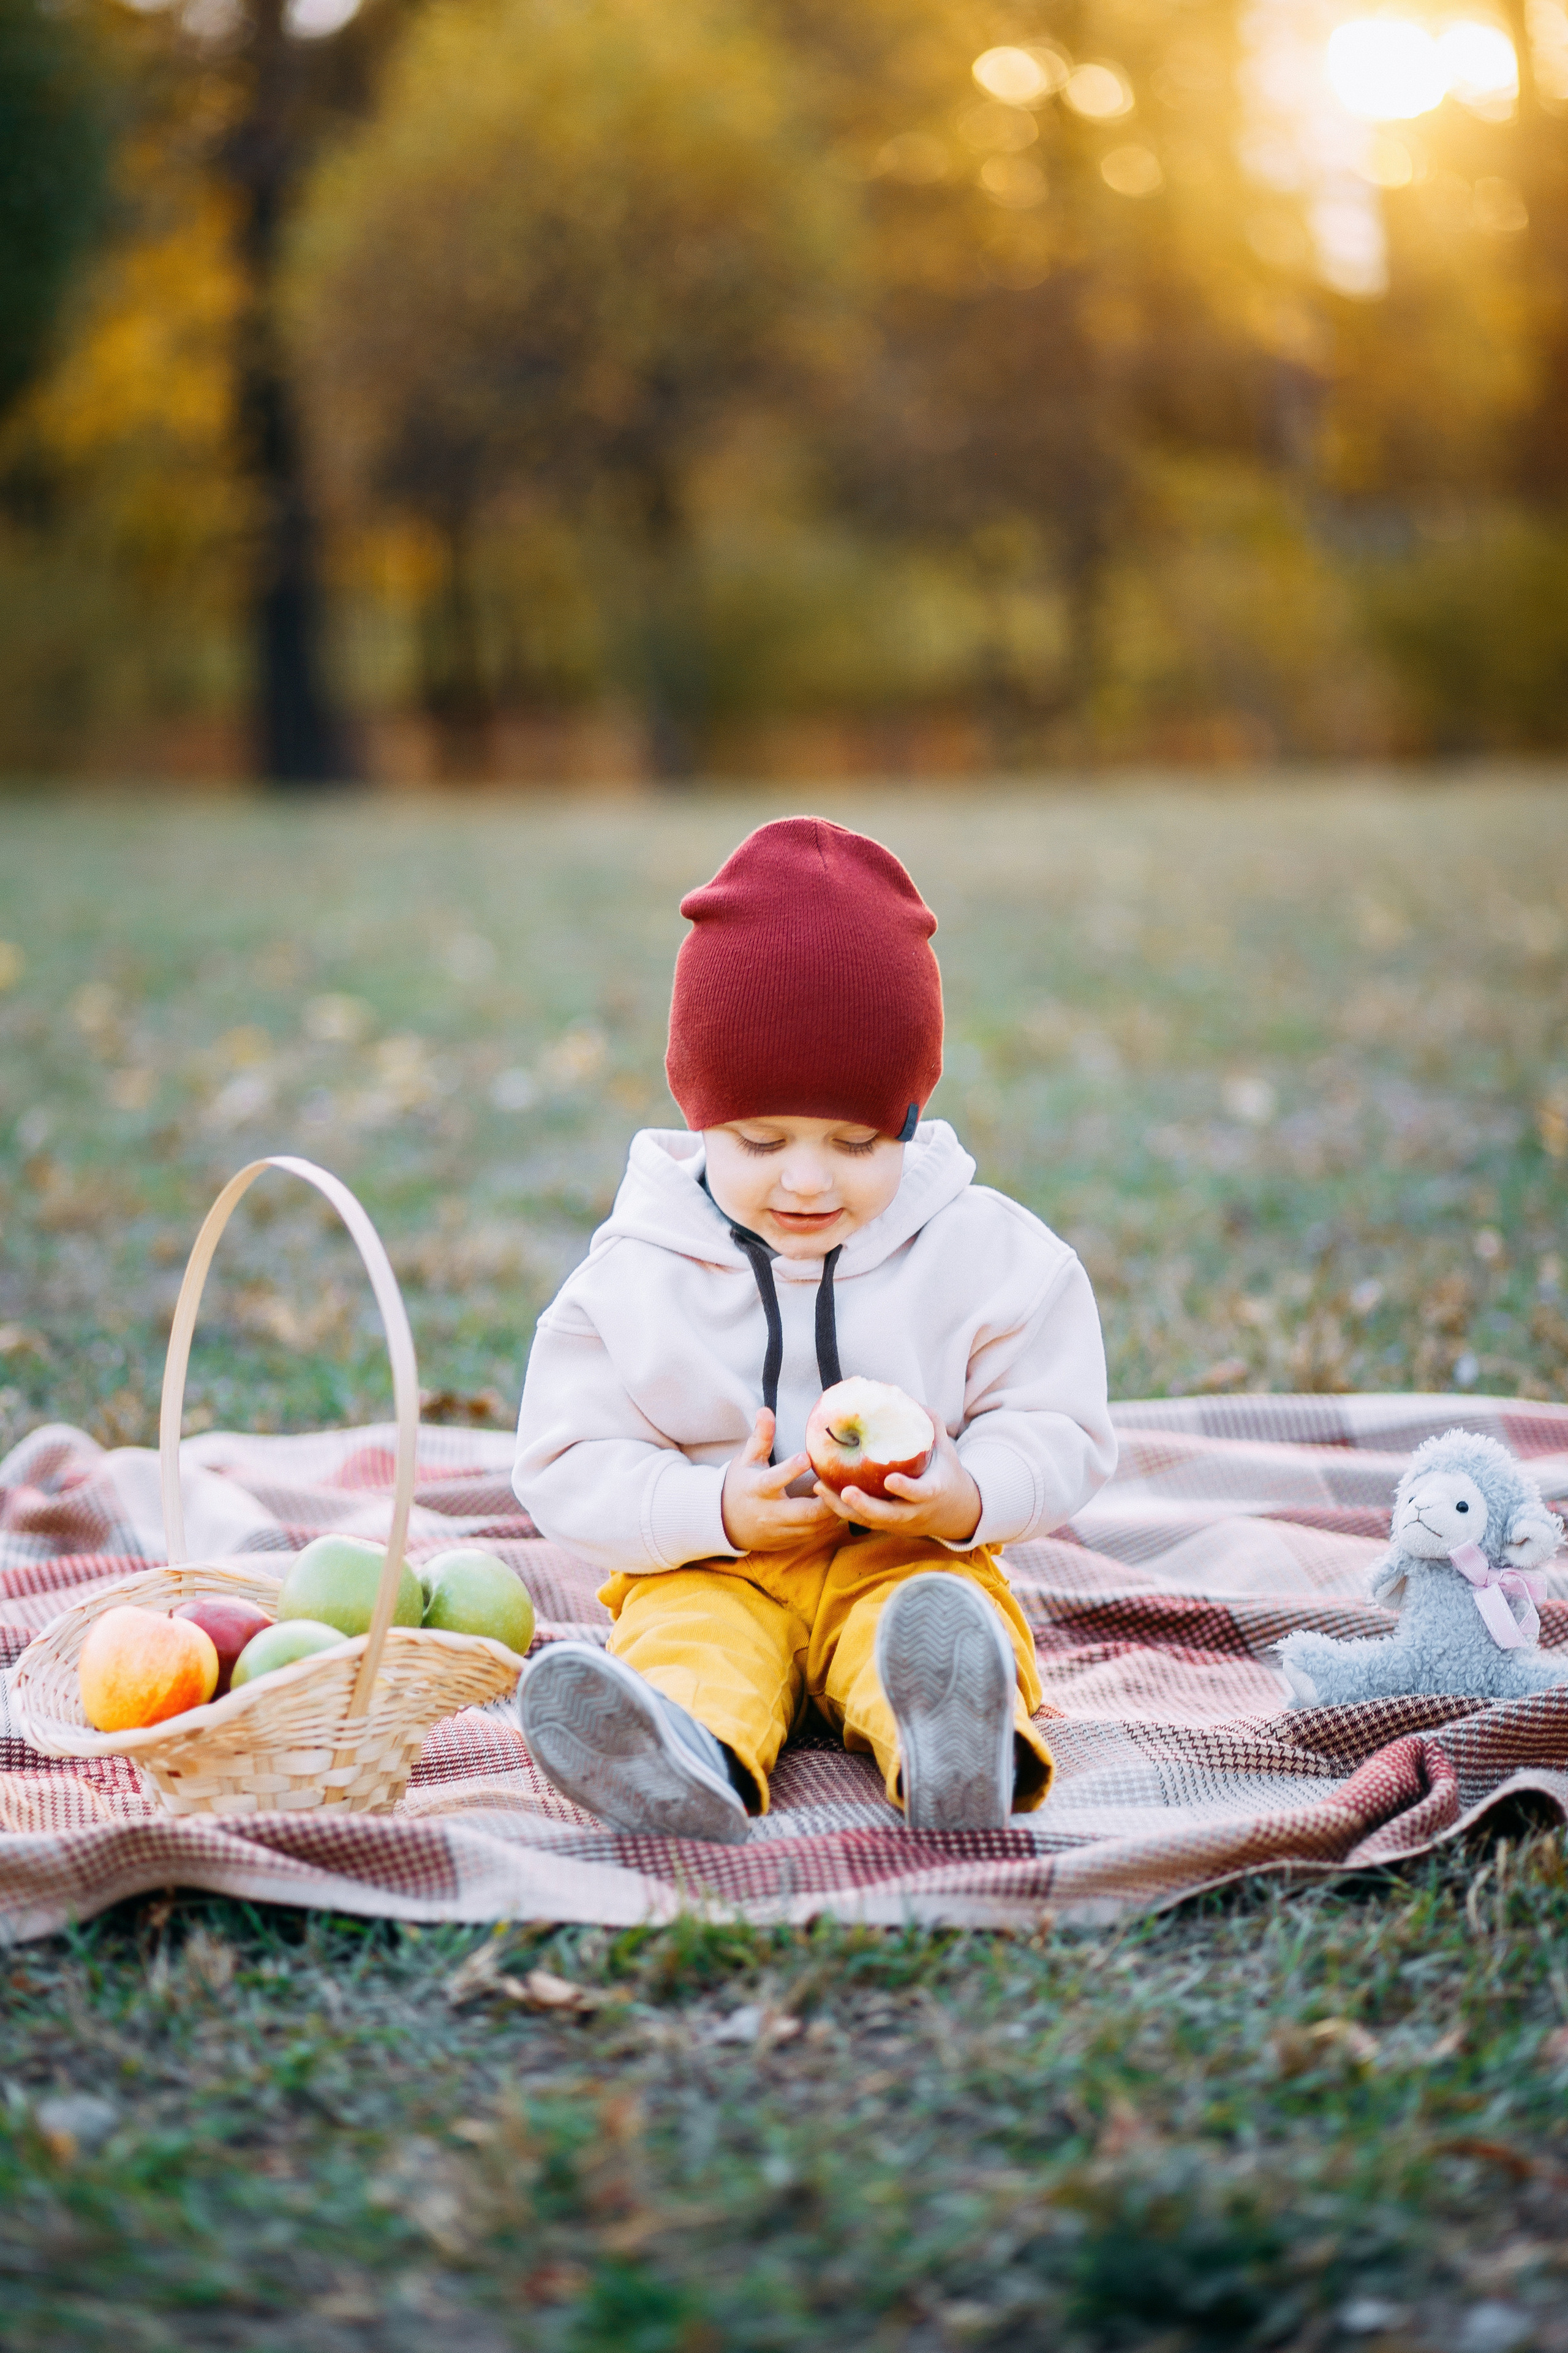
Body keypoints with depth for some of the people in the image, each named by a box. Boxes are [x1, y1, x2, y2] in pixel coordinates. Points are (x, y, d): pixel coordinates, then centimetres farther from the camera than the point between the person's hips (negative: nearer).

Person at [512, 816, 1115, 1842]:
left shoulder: (989, 1254, -2)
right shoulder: (633, 1275, -2)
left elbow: (1061, 1429, 1)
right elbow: (569, 1461, -2)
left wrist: (971, 1501, -21)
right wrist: (717, 1513, -19)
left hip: (909, 1555, 0)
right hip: (712, 1565, 1)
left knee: (937, 1616, -33)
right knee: (691, 1635, -32)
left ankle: (951, 1747, -64)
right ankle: (690, 1752, -63)